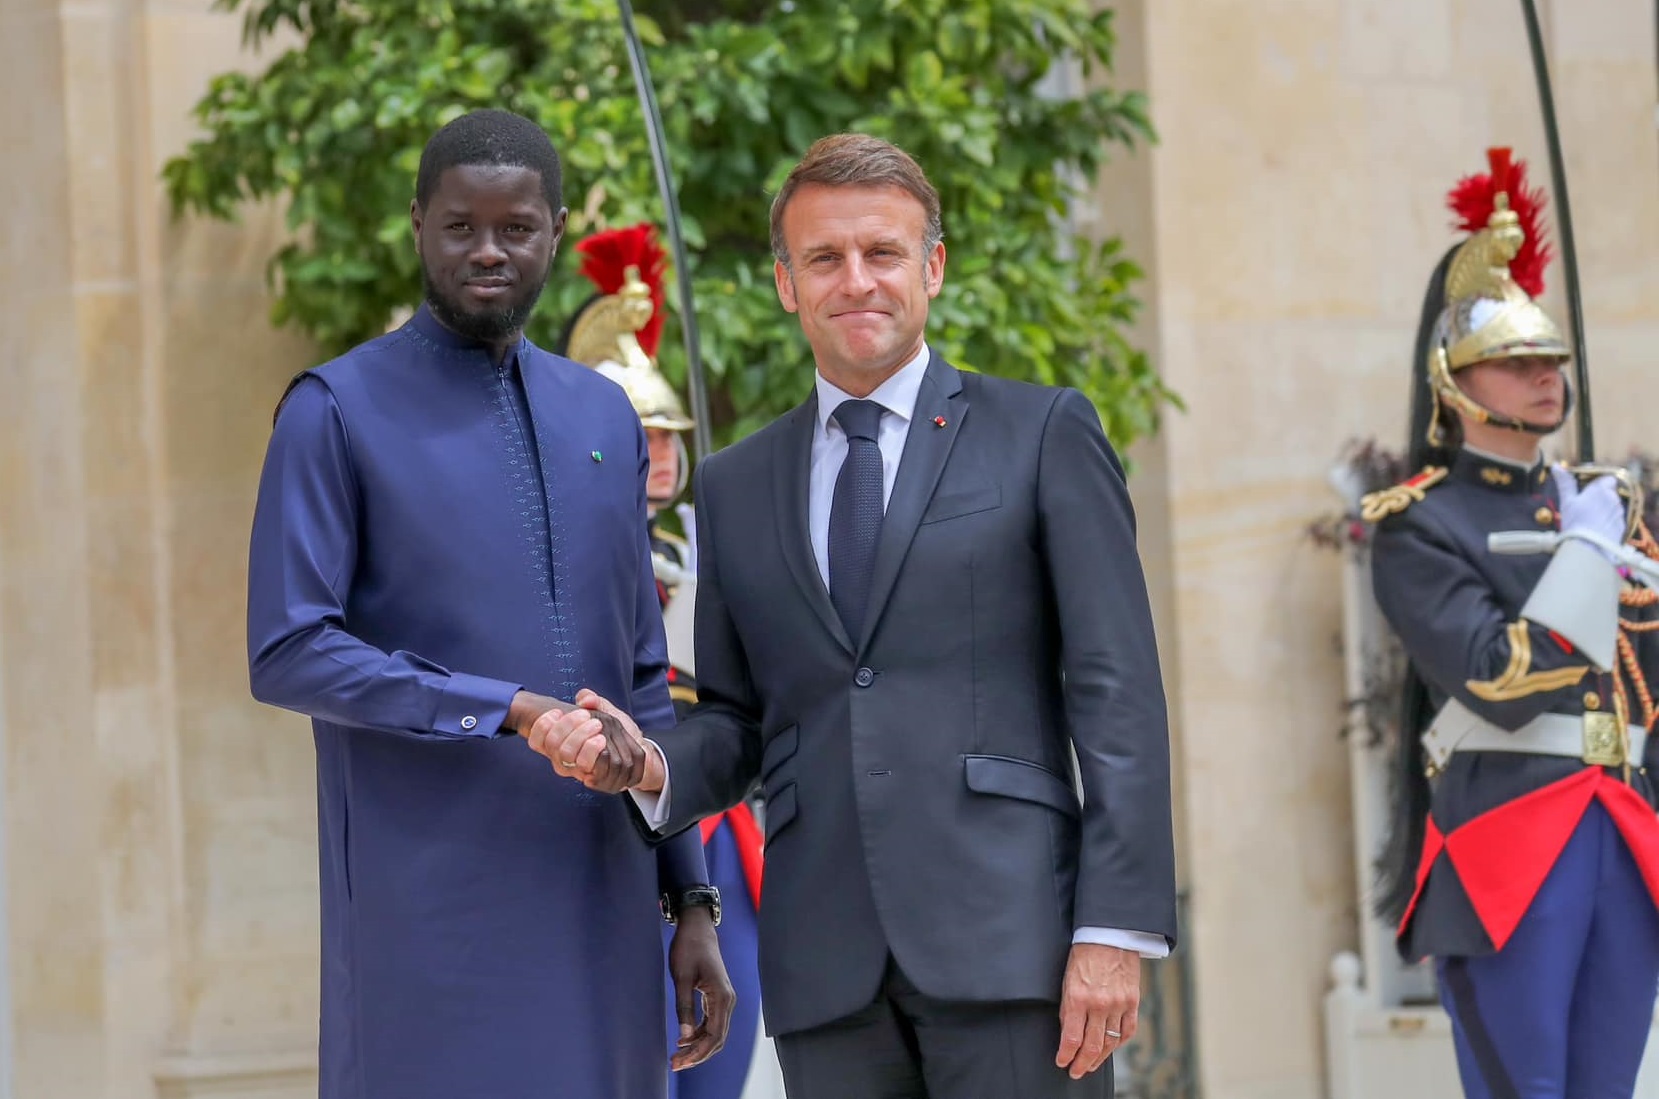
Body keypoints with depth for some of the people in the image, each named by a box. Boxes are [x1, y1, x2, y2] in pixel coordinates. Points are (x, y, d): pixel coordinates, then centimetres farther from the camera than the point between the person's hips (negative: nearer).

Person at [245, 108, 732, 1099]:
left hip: (598, 908, 5)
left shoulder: (605, 421, 14)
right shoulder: (337, 414, -2)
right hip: (430, 914, -5)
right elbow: (288, 655, -10)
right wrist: (513, 713, -17)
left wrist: (691, 898, 12)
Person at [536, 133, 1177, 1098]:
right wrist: (651, 765, -4)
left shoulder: (1043, 436, 6)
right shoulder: (735, 487, 18)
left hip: (1006, 937, -3)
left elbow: (1117, 693, 0)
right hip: (826, 969, 3)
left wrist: (1115, 930, -9)